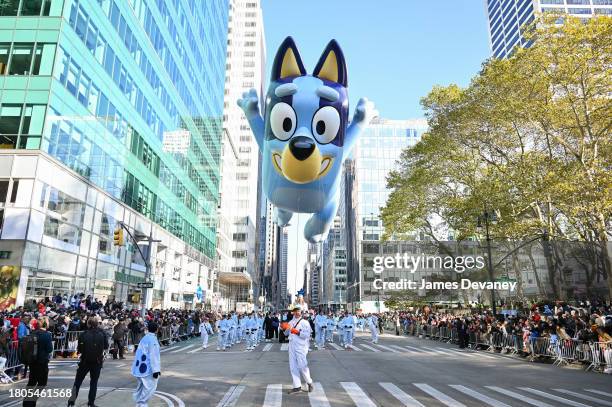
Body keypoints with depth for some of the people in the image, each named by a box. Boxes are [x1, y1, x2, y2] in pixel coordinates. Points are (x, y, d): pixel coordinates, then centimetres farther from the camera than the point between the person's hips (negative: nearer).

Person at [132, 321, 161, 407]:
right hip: (147, 369, -9)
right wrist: (156, 370, -18)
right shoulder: (153, 339, -17)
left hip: (139, 367, 9)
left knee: (141, 386, 19)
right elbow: (154, 356, -20)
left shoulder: (144, 338, 11)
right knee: (150, 387, -2)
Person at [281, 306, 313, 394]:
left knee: (302, 366, -5)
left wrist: (297, 331, -22)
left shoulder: (304, 322, -6)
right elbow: (286, 333, 18)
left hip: (301, 347, -6)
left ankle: (309, 382, 18)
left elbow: (307, 335, -17)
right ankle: (297, 386, 16)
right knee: (293, 367, 7)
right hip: (292, 347, 6)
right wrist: (285, 328, -2)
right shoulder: (291, 322, 12)